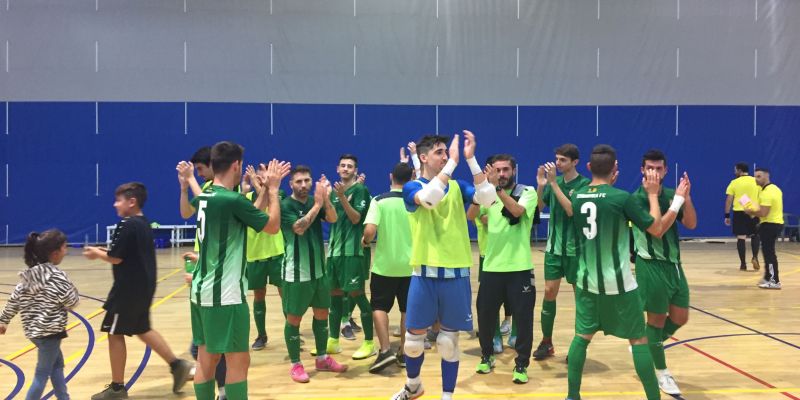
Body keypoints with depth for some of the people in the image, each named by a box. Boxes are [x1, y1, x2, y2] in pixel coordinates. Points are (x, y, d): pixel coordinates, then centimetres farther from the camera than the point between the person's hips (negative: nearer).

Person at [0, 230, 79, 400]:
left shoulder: (30, 274, 6)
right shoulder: (56, 276, -17)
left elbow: (14, 299, 10)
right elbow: (71, 303, -13)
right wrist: (73, 290, 6)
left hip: (34, 328, 8)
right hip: (49, 330, -8)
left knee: (57, 364, 20)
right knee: (42, 373, 1)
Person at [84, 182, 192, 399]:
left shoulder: (126, 226, -17)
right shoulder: (144, 224, 12)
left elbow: (115, 258, -17)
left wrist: (97, 253, 1)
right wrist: (105, 251, 14)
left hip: (129, 288, -9)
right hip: (144, 286, 9)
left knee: (115, 333, 3)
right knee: (142, 329, 21)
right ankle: (176, 364, 16)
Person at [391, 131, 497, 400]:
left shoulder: (457, 186, 6)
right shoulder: (412, 188, -2)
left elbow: (488, 199, -12)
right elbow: (429, 198, -26)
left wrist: (471, 158, -16)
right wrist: (453, 161, -25)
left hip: (456, 273, 1)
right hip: (424, 273, -1)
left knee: (449, 341, 8)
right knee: (413, 339, 10)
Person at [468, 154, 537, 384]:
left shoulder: (528, 192, -2)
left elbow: (517, 210, -22)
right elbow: (470, 215, -8)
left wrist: (497, 188, -29)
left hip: (519, 268, -3)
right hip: (491, 267, 3)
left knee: (523, 318, 1)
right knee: (485, 314, 10)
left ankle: (521, 365, 16)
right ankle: (487, 356, 32)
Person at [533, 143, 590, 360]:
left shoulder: (584, 184, -10)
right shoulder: (553, 181, 5)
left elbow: (571, 210, -22)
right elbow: (538, 208, 3)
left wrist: (553, 183, -24)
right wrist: (541, 185, -12)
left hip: (576, 249, -4)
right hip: (554, 246, 4)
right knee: (549, 292, 2)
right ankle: (546, 342, 12)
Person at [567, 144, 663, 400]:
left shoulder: (577, 197, 1)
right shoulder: (621, 197, -15)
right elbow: (656, 229, -5)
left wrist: (608, 186, 25)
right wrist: (652, 194, 4)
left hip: (587, 281, 5)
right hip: (618, 283, -5)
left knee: (582, 336, 13)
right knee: (638, 340, 7)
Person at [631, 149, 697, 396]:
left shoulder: (671, 194, 6)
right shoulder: (637, 198, -13)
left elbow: (691, 224, -2)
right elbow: (657, 229, -23)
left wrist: (686, 196, -15)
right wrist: (678, 199, -24)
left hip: (674, 264, 7)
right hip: (652, 265, -6)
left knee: (680, 317, 11)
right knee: (656, 318, 3)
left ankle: (645, 347, 33)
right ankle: (661, 372, 17)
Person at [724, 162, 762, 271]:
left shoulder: (734, 182, 0)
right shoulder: (756, 182, 4)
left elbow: (729, 200, -2)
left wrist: (727, 216, 3)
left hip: (739, 212, -1)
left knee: (741, 237, 2)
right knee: (755, 235, 20)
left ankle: (743, 264, 4)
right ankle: (755, 257, 2)